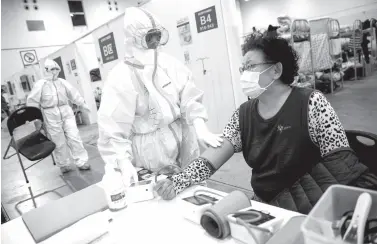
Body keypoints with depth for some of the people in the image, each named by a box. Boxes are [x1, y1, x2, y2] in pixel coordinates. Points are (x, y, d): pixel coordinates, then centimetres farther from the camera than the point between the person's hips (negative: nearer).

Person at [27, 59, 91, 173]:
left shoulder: (62, 82, 8)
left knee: (74, 137, -1)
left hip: (66, 112, 3)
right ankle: (64, 165, 21)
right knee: (59, 142, 4)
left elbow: (73, 93, 9)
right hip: (51, 116, -3)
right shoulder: (40, 84, -2)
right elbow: (32, 101, 0)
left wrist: (82, 104, 5)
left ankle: (81, 162, 7)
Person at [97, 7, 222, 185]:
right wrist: (124, 163, -27)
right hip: (150, 149, -4)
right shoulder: (121, 77, -14)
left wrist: (201, 130, -17)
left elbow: (189, 99, -3)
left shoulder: (169, 64, -1)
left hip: (183, 140, 5)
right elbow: (113, 126, -17)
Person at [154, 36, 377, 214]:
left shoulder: (310, 103, -11)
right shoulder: (244, 114, 2)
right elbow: (215, 154, -4)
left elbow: (340, 160, -13)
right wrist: (177, 182, -17)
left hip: (312, 210, -3)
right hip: (267, 208, 3)